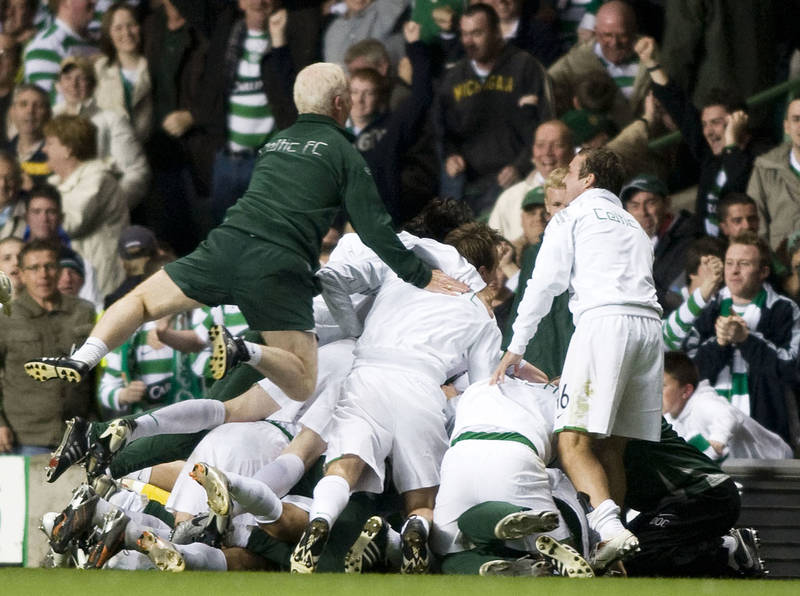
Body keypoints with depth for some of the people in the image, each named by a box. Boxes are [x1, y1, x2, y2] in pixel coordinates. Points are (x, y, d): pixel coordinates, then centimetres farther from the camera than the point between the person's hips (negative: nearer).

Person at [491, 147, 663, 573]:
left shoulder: (573, 216, 14)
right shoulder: (634, 227, 33)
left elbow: (544, 285, 7)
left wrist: (515, 349, 12)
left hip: (604, 319, -7)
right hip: (649, 326, 7)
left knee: (574, 442, -14)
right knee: (611, 447, 8)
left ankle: (611, 528, -36)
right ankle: (614, 553, -2)